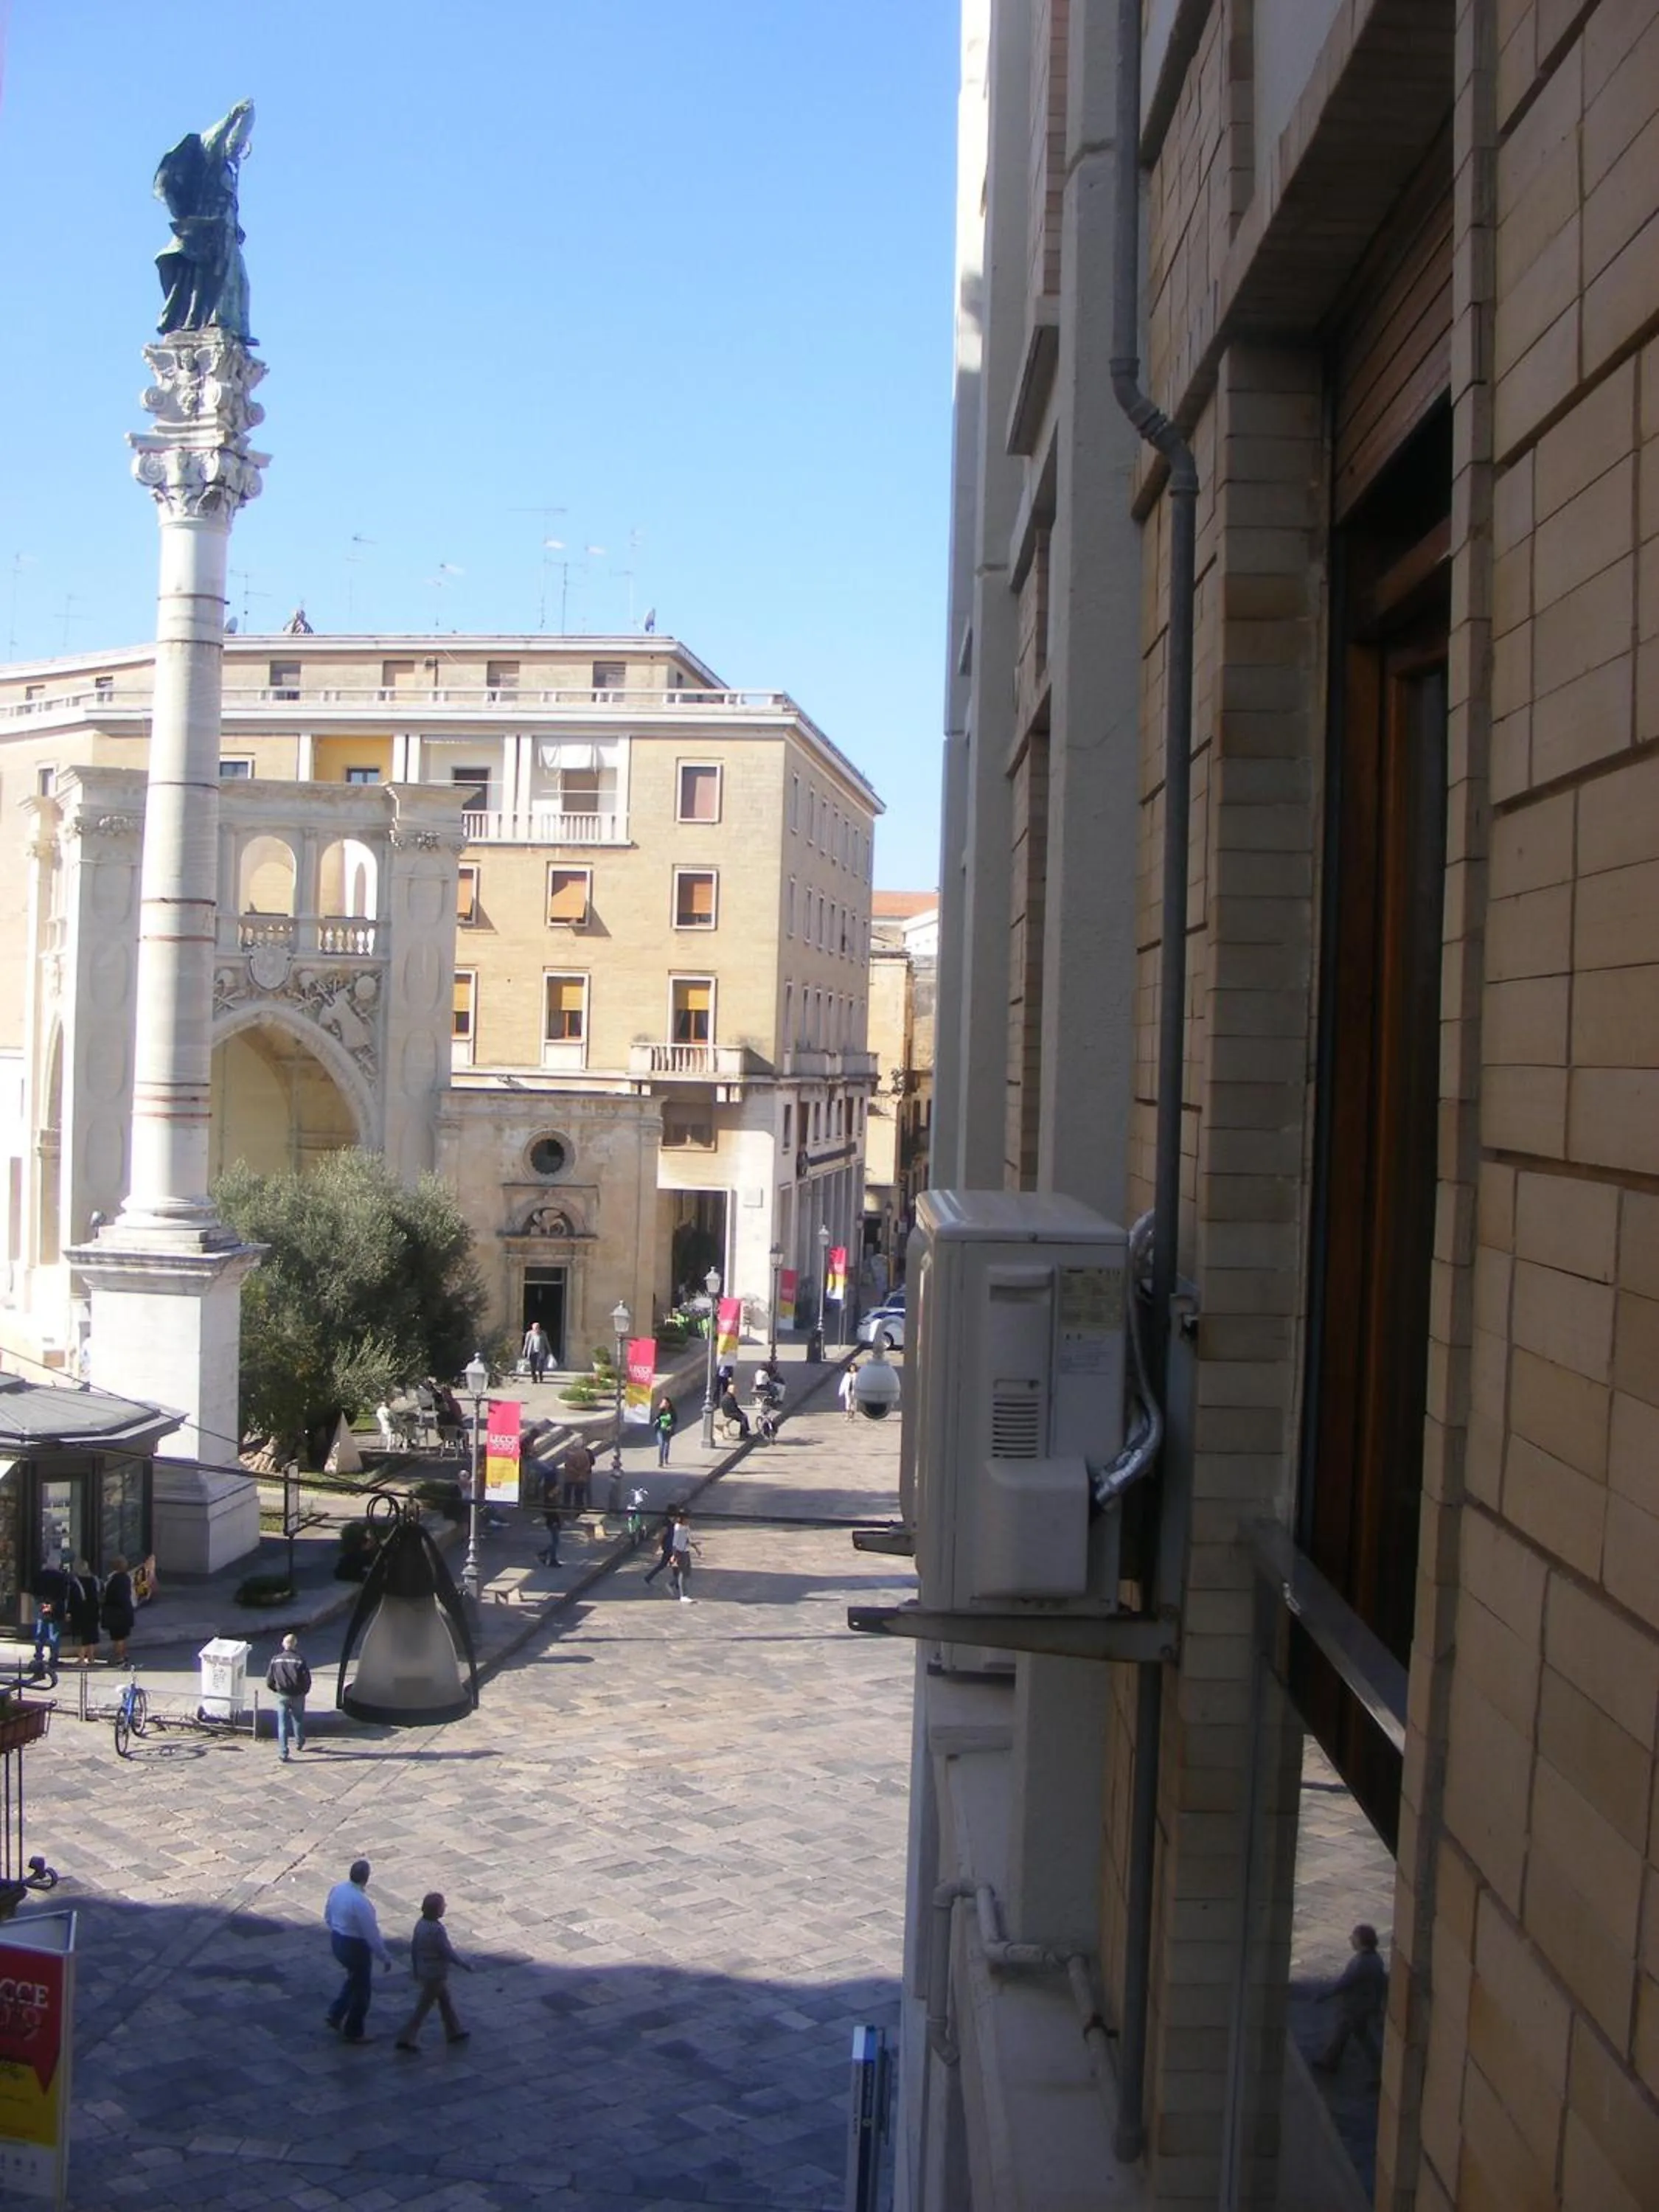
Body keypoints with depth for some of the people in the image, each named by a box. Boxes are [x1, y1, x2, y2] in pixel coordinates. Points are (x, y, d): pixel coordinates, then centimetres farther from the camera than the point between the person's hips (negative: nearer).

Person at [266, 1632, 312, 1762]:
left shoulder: (276, 1660, -6)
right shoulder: (299, 1661, -13)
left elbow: (269, 1681, -1)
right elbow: (307, 1680, -13)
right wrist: (304, 1692, 7)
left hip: (282, 1696, 1)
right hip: (297, 1696, -1)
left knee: (282, 1724, 5)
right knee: (298, 1720, 22)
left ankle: (283, 1752, -1)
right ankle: (299, 1743, 40)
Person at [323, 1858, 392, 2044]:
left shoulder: (337, 1889, -7)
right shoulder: (360, 1902, -30)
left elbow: (328, 1917, 9)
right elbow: (372, 1933, -23)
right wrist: (385, 1957, -12)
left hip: (337, 1941, 8)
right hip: (356, 1946, -7)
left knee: (355, 1978, 31)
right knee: (362, 1989, 14)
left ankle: (335, 2014, 30)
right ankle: (353, 2032, 27)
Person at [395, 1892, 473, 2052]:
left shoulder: (421, 1924, -5)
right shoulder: (437, 1930, -29)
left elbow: (413, 1947, 5)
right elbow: (448, 1952, -22)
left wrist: (415, 1969, 17)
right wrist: (464, 1965, -8)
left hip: (424, 1971, 8)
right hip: (436, 1974, -8)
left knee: (445, 2001, 22)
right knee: (423, 2007, 5)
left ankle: (454, 2031, 35)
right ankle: (407, 2038, 11)